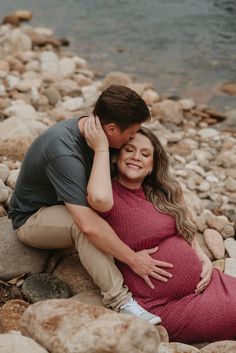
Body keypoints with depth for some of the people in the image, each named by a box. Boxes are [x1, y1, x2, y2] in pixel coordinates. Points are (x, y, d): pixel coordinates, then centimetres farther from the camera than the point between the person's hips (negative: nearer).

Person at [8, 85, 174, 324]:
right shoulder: (64, 152, -36)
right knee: (82, 223, -38)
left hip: (65, 207, 8)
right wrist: (133, 259, -34)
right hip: (31, 219, -8)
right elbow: (88, 225, -41)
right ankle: (120, 303, -34)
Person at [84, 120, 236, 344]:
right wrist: (101, 147, -23)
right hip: (166, 306, -7)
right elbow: (99, 198, -35)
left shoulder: (163, 194, 11)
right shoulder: (112, 195, -10)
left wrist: (205, 261, 3)